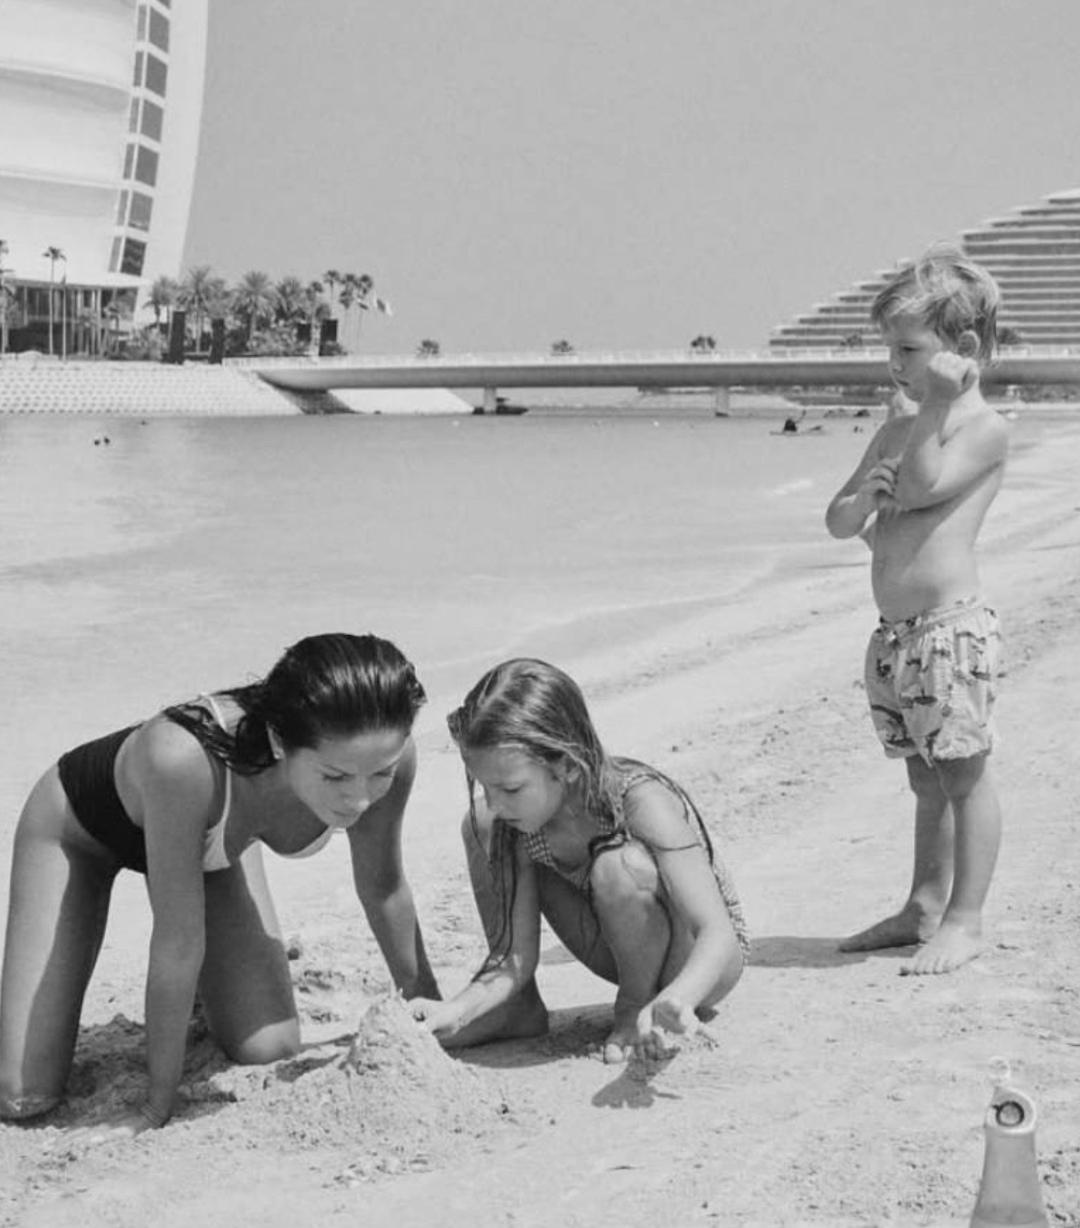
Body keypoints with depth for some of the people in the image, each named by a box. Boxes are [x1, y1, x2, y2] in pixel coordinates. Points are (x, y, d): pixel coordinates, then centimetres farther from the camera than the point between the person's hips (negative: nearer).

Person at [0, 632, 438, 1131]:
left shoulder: (381, 754, -33)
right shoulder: (184, 758, -47)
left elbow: (383, 888, -13)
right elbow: (178, 939, -36)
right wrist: (158, 1105, -26)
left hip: (214, 839, 4)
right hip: (81, 824, -4)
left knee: (271, 1054, -7)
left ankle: (205, 995, 25)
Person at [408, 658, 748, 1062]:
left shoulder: (640, 801, -32)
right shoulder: (511, 819, -15)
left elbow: (719, 932, -38)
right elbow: (518, 953, -13)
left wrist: (674, 1000, -57)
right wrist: (456, 1011, -30)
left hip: (699, 957, -5)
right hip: (626, 950, 5)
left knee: (619, 865, -38)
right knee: (481, 830, -10)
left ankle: (639, 1007, -10)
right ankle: (518, 1008, 1)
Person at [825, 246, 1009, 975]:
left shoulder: (985, 428, -6)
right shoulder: (899, 429, 15)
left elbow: (925, 485, -21)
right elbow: (839, 520, 15)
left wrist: (937, 405, -19)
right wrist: (862, 497, -6)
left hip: (953, 626, -8)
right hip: (895, 632, 8)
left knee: (964, 776, -1)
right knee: (927, 780, 16)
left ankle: (965, 920, 6)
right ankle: (925, 909, 24)